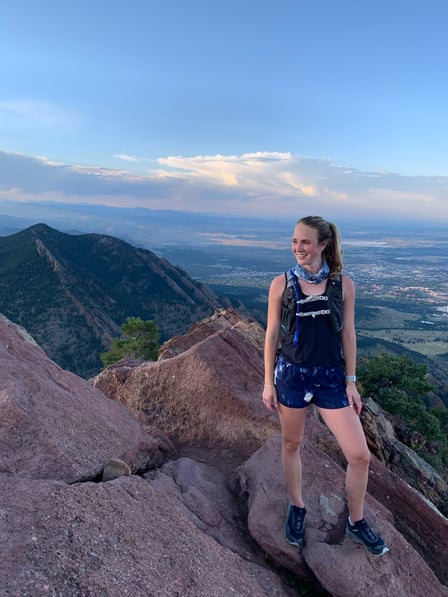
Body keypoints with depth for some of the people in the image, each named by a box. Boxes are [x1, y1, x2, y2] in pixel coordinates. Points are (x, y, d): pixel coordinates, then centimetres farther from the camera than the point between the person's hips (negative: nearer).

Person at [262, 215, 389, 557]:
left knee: (360, 455, 1)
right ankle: (297, 509, 41)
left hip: (331, 377, 1)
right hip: (291, 374, 0)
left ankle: (356, 523, 27)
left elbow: (347, 334, 2)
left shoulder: (343, 284, -4)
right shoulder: (281, 284, -6)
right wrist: (268, 382, 0)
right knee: (291, 445, 15)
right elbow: (272, 334, 0)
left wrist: (351, 382, 3)